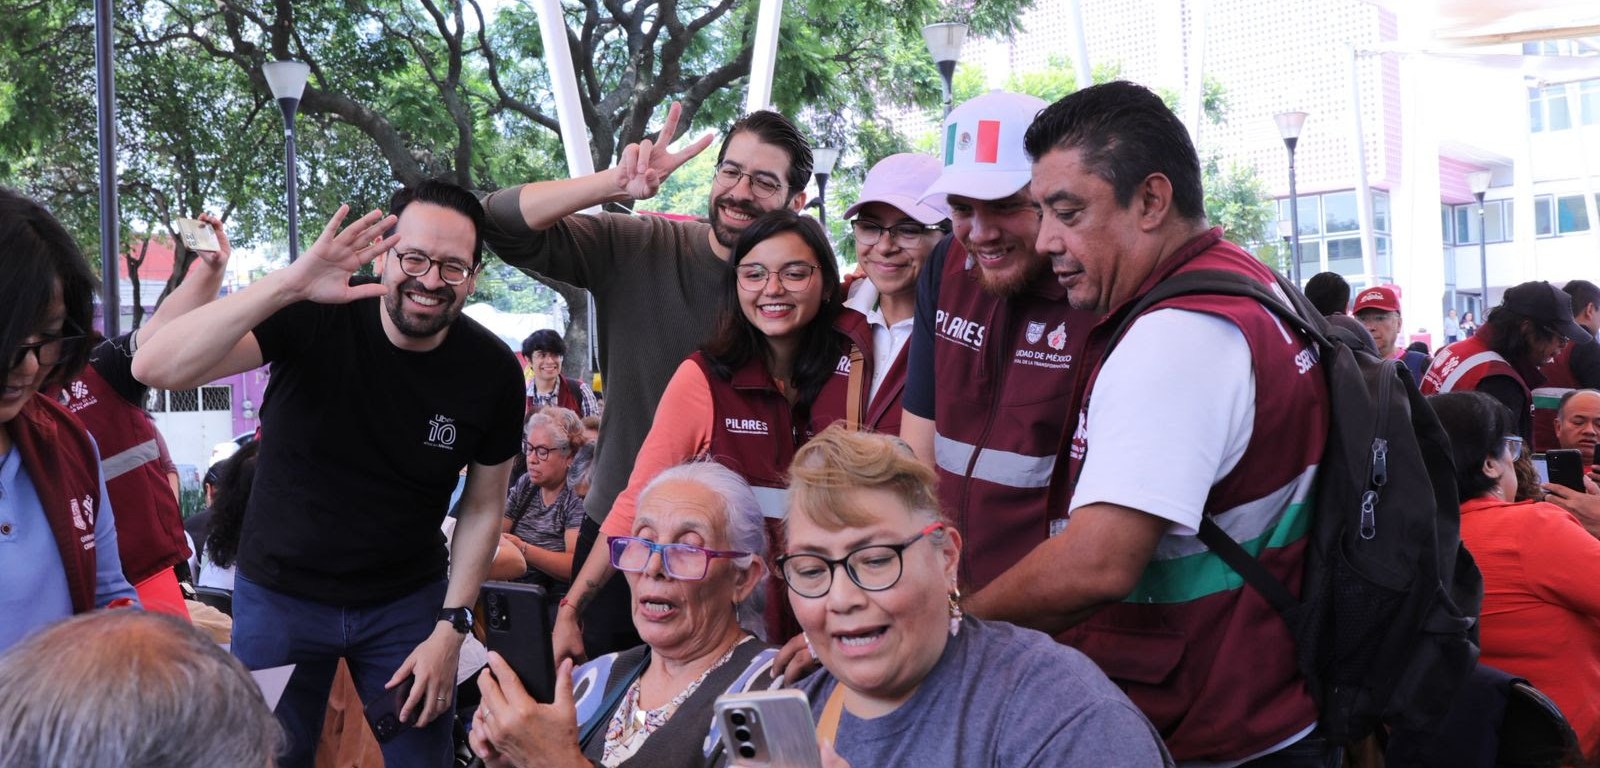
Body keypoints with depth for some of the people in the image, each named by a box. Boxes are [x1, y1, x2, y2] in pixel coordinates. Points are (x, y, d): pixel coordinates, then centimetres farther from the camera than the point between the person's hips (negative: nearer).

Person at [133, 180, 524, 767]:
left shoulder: (493, 372, -12)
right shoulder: (314, 318, -21)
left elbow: (484, 507, 0)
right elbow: (155, 368, -33)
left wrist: (450, 628, -7)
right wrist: (288, 284, -43)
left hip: (406, 601, 2)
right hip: (280, 592, -1)